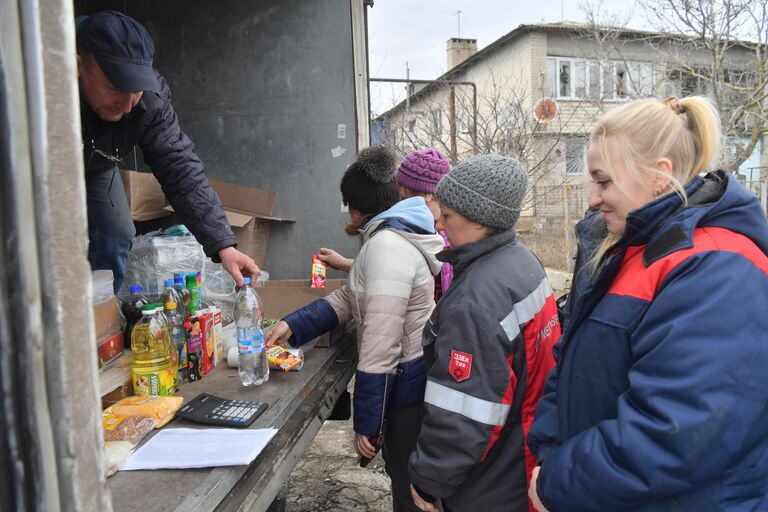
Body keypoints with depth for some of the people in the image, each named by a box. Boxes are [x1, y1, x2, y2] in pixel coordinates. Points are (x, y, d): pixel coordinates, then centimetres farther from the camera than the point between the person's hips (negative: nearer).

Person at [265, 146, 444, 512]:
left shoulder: (386, 245, -23)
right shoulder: (394, 234, 11)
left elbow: (381, 344, -25)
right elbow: (349, 299, 11)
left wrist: (366, 422, -19)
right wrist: (292, 325, 2)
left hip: (406, 384, -10)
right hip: (414, 376, 10)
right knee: (407, 477, 25)